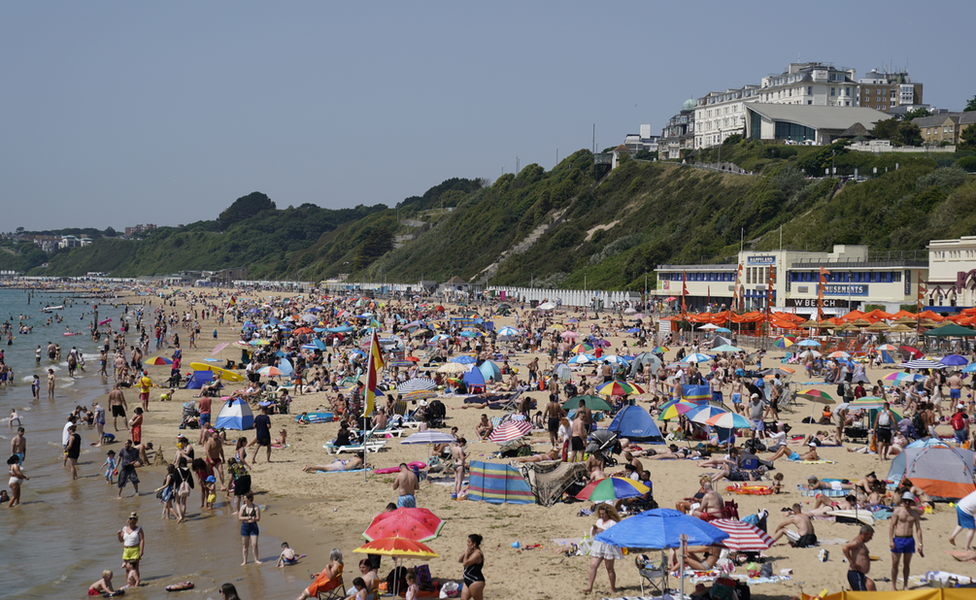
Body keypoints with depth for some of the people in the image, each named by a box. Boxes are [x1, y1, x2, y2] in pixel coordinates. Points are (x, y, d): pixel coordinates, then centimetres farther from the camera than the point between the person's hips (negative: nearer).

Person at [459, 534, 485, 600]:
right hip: (468, 581, 10)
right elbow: (459, 560, 15)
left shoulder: (477, 554, -20)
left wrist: (466, 553, -13)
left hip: (476, 582, -10)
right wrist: (465, 553, 0)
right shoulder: (472, 552, 11)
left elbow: (465, 563, -27)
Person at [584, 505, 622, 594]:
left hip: (609, 546, -6)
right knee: (593, 566, -4)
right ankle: (590, 586, -3)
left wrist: (604, 531, -22)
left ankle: (613, 588, 14)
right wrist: (594, 529, -3)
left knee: (609, 569, 3)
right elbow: (592, 534, 19)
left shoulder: (613, 523, -7)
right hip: (598, 545, 6)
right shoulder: (599, 521, 14)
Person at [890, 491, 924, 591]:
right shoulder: (897, 511, -1)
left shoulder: (915, 514, 7)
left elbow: (918, 529, 9)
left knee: (907, 564, 8)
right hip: (898, 539, -2)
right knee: (895, 563, -3)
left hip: (910, 540, 2)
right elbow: (892, 526, -2)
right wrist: (891, 541, -10)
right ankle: (893, 585, 7)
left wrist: (920, 544, 4)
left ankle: (905, 585, 16)